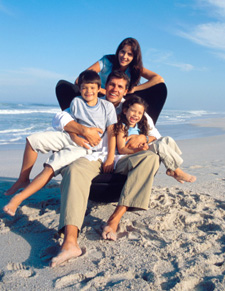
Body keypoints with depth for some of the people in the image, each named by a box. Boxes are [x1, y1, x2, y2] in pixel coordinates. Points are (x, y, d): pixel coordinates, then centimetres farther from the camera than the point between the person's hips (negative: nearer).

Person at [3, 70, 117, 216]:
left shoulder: (108, 106, -3)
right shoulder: (76, 102, 6)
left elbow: (111, 133, -8)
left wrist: (110, 158, -17)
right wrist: (77, 137, -15)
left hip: (85, 148, -5)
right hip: (70, 138, 5)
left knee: (51, 168, -23)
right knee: (34, 140, -11)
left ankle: (19, 197, -19)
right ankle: (23, 179, 6)